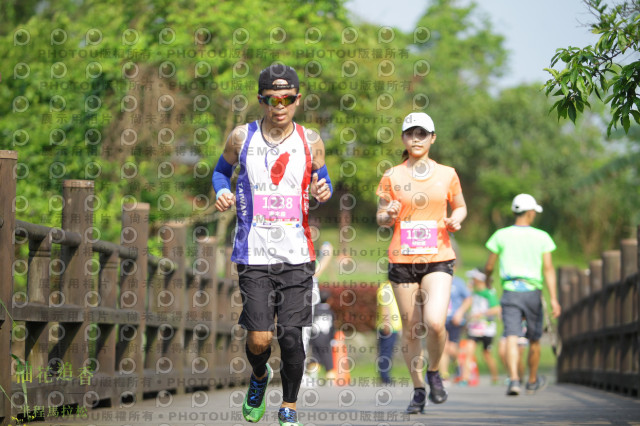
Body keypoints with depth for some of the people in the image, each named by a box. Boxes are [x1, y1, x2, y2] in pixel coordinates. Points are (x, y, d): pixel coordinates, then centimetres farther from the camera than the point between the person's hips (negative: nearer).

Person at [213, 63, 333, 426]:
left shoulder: (311, 142, 3)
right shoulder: (242, 137, 1)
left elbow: (322, 180, 17)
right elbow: (222, 169, 17)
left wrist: (324, 191, -6)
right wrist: (222, 192, -4)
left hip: (297, 256, 1)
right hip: (254, 255, -1)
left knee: (292, 337, -1)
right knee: (259, 339, -8)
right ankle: (259, 376, 28)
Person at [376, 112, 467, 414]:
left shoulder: (447, 175, 7)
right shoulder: (392, 176, 6)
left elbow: (460, 207, 20)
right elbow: (380, 218, 11)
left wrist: (456, 219, -3)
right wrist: (389, 215, -12)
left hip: (438, 259, -1)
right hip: (402, 261, 1)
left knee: (435, 322, -19)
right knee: (410, 328, 4)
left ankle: (434, 372, 10)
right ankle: (418, 389, 20)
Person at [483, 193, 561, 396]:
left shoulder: (501, 235, 1)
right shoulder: (542, 237, 0)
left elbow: (489, 266, 7)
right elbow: (548, 269, -7)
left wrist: (487, 278, 30)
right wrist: (553, 299, -10)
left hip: (510, 293, 0)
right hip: (532, 292, 1)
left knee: (512, 338, -10)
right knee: (534, 340, 18)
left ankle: (514, 379, -31)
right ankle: (533, 381, 33)